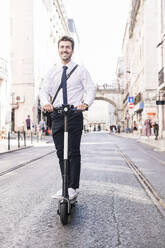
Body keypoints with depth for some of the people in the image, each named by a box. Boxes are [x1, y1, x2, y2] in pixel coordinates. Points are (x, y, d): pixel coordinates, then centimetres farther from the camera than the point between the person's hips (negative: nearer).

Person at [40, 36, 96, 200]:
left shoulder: (80, 70, 5)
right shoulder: (52, 71, 14)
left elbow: (91, 89, -3)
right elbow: (44, 91, 6)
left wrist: (86, 103, -24)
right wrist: (45, 103, -17)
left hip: (75, 115, -3)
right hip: (56, 115, 4)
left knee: (74, 152, -3)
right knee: (61, 153, 8)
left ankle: (73, 187, 7)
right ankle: (65, 186, 19)